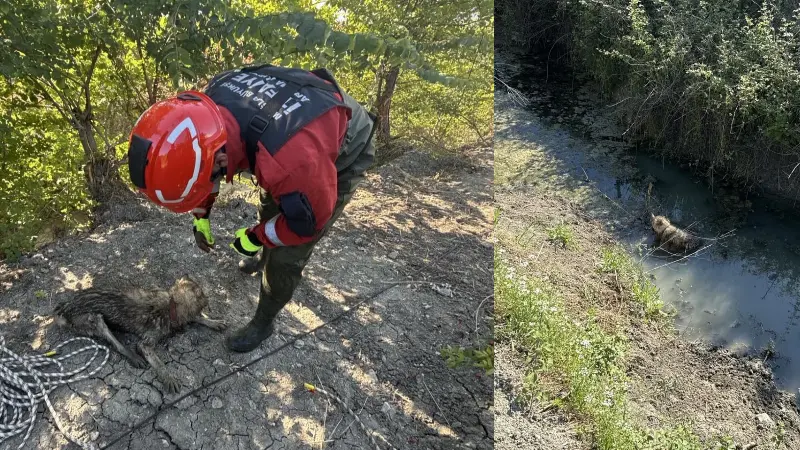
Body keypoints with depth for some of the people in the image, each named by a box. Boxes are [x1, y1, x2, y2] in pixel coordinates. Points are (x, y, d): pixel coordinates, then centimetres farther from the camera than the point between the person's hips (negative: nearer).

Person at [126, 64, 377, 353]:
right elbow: (203, 158, -2)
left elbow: (310, 221, -27)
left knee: (287, 255, -1)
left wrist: (254, 238, -13)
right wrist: (200, 216, 4)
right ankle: (264, 260, 59)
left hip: (343, 157, -7)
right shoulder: (209, 105, -27)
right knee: (268, 209, 28)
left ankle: (263, 323, 25)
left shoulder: (290, 161, -48)